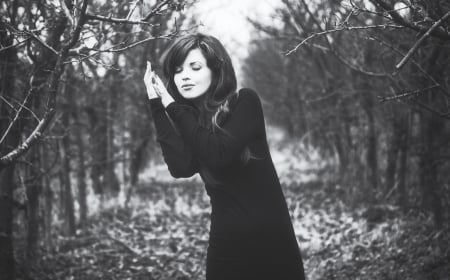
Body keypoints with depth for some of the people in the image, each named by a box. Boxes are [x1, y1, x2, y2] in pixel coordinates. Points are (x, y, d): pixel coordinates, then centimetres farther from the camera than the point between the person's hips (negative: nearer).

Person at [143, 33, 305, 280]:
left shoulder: (244, 102, -6)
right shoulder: (189, 121, 6)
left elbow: (218, 155, -21)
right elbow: (181, 167, -14)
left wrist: (173, 106, -13)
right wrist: (158, 106, -12)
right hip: (226, 241, 4)